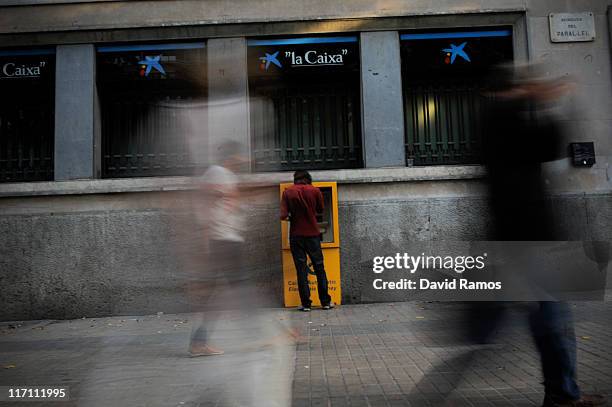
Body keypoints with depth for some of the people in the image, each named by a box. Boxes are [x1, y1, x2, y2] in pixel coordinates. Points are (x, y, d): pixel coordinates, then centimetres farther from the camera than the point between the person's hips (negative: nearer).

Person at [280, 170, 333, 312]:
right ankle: (325, 301, 14)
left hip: (296, 235, 0)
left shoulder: (287, 192, -5)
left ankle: (305, 304, 5)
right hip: (313, 233, 0)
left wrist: (291, 216, 8)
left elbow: (283, 216, -11)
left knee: (301, 270, 5)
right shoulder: (315, 190, -4)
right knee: (319, 268, 10)